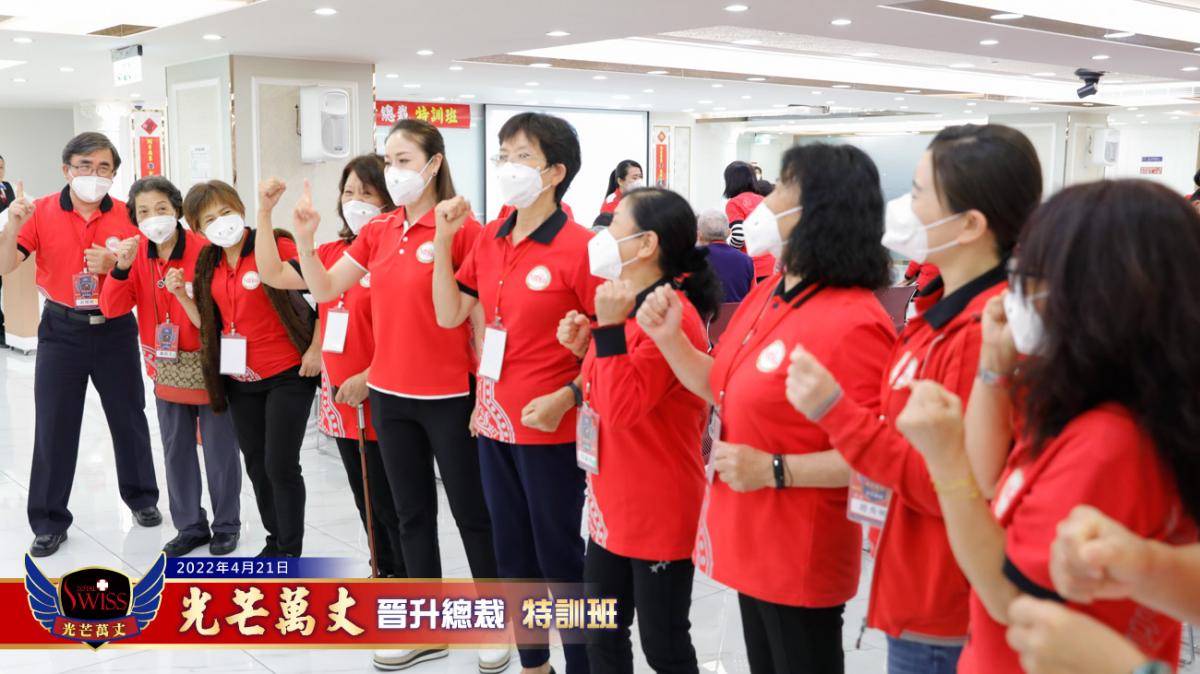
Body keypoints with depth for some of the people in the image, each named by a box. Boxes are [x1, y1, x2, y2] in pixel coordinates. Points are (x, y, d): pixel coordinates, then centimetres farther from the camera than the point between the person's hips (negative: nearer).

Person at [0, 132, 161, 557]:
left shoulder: (127, 215, -5)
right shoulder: (41, 212, -7)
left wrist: (113, 265, -19)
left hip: (115, 329, 1)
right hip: (62, 330, -1)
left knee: (129, 418, 12)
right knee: (53, 427, 2)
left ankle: (141, 498, 33)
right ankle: (49, 522, 14)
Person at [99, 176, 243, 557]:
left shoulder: (204, 251, -16)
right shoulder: (137, 253, 0)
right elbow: (112, 309, -7)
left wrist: (184, 296, -34)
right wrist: (121, 268, -22)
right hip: (166, 369, 5)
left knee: (220, 450, 5)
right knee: (176, 451, 13)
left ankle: (227, 525, 21)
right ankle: (191, 526, 27)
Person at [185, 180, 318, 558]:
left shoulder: (275, 246, -13)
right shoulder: (207, 263, 7)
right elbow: (208, 322, 15)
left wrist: (315, 349, -15)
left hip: (287, 375, -6)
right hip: (239, 381, 7)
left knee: (280, 465, -5)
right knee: (256, 466, 14)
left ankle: (290, 553, 10)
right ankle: (275, 540, 31)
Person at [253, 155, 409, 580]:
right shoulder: (332, 253, 10)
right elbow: (272, 274, 10)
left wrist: (368, 378, -20)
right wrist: (265, 212, 6)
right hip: (339, 398, 7)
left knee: (390, 503, 2)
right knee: (366, 500, 18)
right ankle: (383, 572, 32)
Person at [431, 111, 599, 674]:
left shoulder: (579, 247, -15)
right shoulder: (488, 240, 6)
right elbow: (449, 315, 6)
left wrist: (568, 396, -23)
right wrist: (443, 240, -1)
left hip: (550, 427, -7)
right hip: (495, 419, 7)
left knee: (559, 555, 5)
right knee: (512, 553, 17)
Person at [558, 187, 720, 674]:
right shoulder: (632, 307, 9)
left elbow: (623, 407, -26)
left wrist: (610, 328, -28)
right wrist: (586, 349, 3)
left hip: (658, 510, -9)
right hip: (612, 502, 9)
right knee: (602, 634, 18)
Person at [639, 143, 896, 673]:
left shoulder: (854, 324, -24)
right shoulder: (766, 295, 5)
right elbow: (724, 388, 14)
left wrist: (775, 470, -28)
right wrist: (670, 339, 0)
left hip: (801, 552, -9)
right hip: (750, 535, 9)